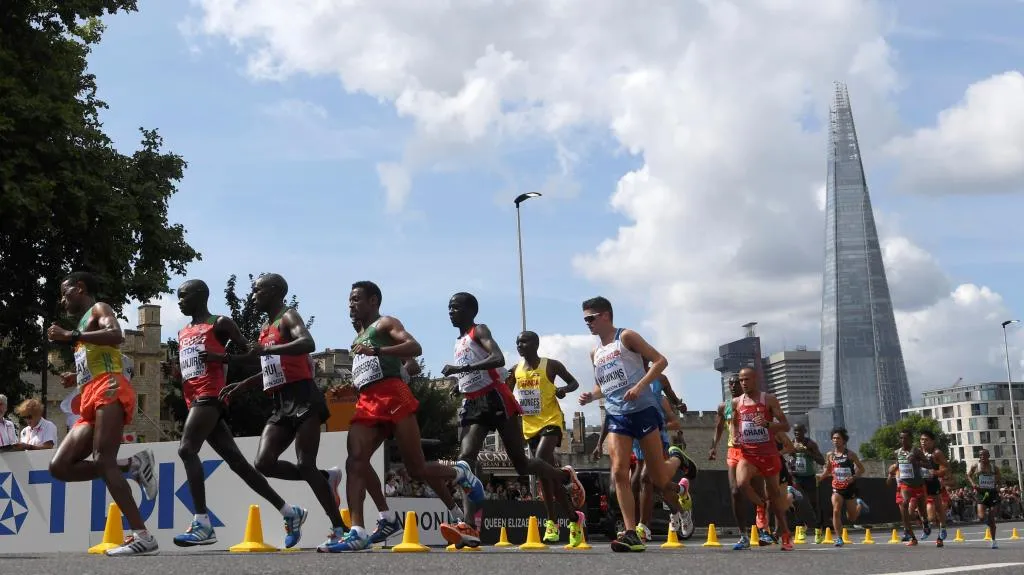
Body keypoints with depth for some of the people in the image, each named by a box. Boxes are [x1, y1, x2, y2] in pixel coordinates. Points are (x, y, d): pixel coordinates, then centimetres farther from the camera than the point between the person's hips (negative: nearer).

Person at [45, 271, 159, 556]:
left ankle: (143, 537, -27)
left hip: (110, 391, -9)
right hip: (91, 403, 9)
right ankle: (133, 465, -4)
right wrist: (77, 378, 21)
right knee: (59, 466, -2)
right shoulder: (83, 324, 33)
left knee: (103, 461, -21)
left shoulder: (99, 309, 7)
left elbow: (116, 335, -17)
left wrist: (69, 336, -16)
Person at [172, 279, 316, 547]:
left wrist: (222, 357, -16)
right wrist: (177, 369, 8)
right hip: (194, 400, 8)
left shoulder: (220, 323, 2)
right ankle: (289, 512, 9)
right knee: (236, 461, 4)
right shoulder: (182, 333, 24)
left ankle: (202, 524, -28)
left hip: (210, 397, -8)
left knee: (186, 449, -24)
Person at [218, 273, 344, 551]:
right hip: (280, 404, 9)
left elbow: (308, 344, -27)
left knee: (305, 465, -13)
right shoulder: (266, 327, 22)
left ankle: (339, 529, -8)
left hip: (303, 398, -9)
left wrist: (266, 350, -34)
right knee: (264, 463, -5)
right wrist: (242, 385, 23)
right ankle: (324, 477, 11)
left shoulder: (288, 317, -5)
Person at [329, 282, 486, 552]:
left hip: (392, 397, -7)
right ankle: (357, 532, -23)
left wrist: (377, 351, -25)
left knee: (417, 468, -4)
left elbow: (415, 348, -14)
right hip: (366, 403, 7)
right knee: (355, 461, -15)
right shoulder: (359, 339, 30)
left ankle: (460, 473, 26)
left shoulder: (385, 323, 5)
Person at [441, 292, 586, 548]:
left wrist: (462, 368, -28)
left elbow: (498, 359, -22)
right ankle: (470, 527, -27)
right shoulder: (459, 342, 22)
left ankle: (564, 476, 25)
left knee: (521, 463, -3)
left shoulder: (479, 331, -3)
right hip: (472, 405, 7)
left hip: (495, 398, -7)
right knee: (465, 458, -15)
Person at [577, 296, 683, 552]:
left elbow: (661, 361, -8)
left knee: (659, 478, 1)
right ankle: (631, 534, -11)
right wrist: (590, 396, 5)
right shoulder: (595, 352, 15)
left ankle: (676, 457, 36)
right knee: (619, 473, -12)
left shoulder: (626, 337, -4)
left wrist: (639, 386, -21)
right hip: (616, 416, 6)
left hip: (642, 410, -5)